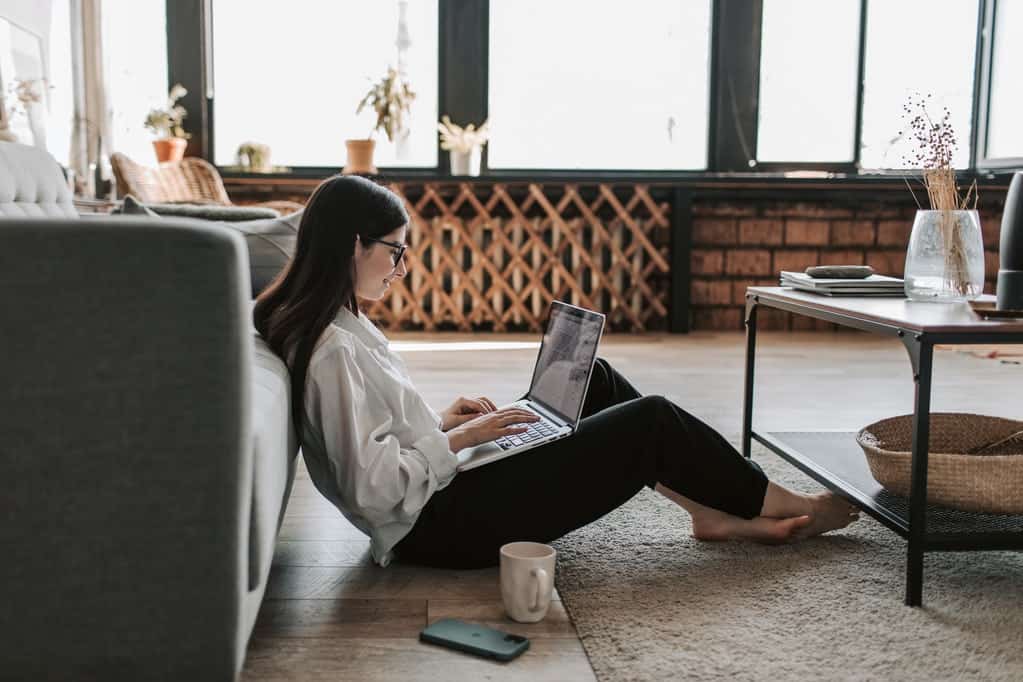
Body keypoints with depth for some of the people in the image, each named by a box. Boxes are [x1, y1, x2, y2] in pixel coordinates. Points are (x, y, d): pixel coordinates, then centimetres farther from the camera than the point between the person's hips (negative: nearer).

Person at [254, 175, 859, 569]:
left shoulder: (334, 324, 7)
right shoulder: (332, 351, -24)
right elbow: (374, 485, -28)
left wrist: (439, 420, 5)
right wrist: (458, 438, -17)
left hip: (444, 491, 10)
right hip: (442, 524, -10)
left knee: (596, 381, 11)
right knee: (652, 420, -6)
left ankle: (717, 511, 16)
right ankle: (787, 507, 17)